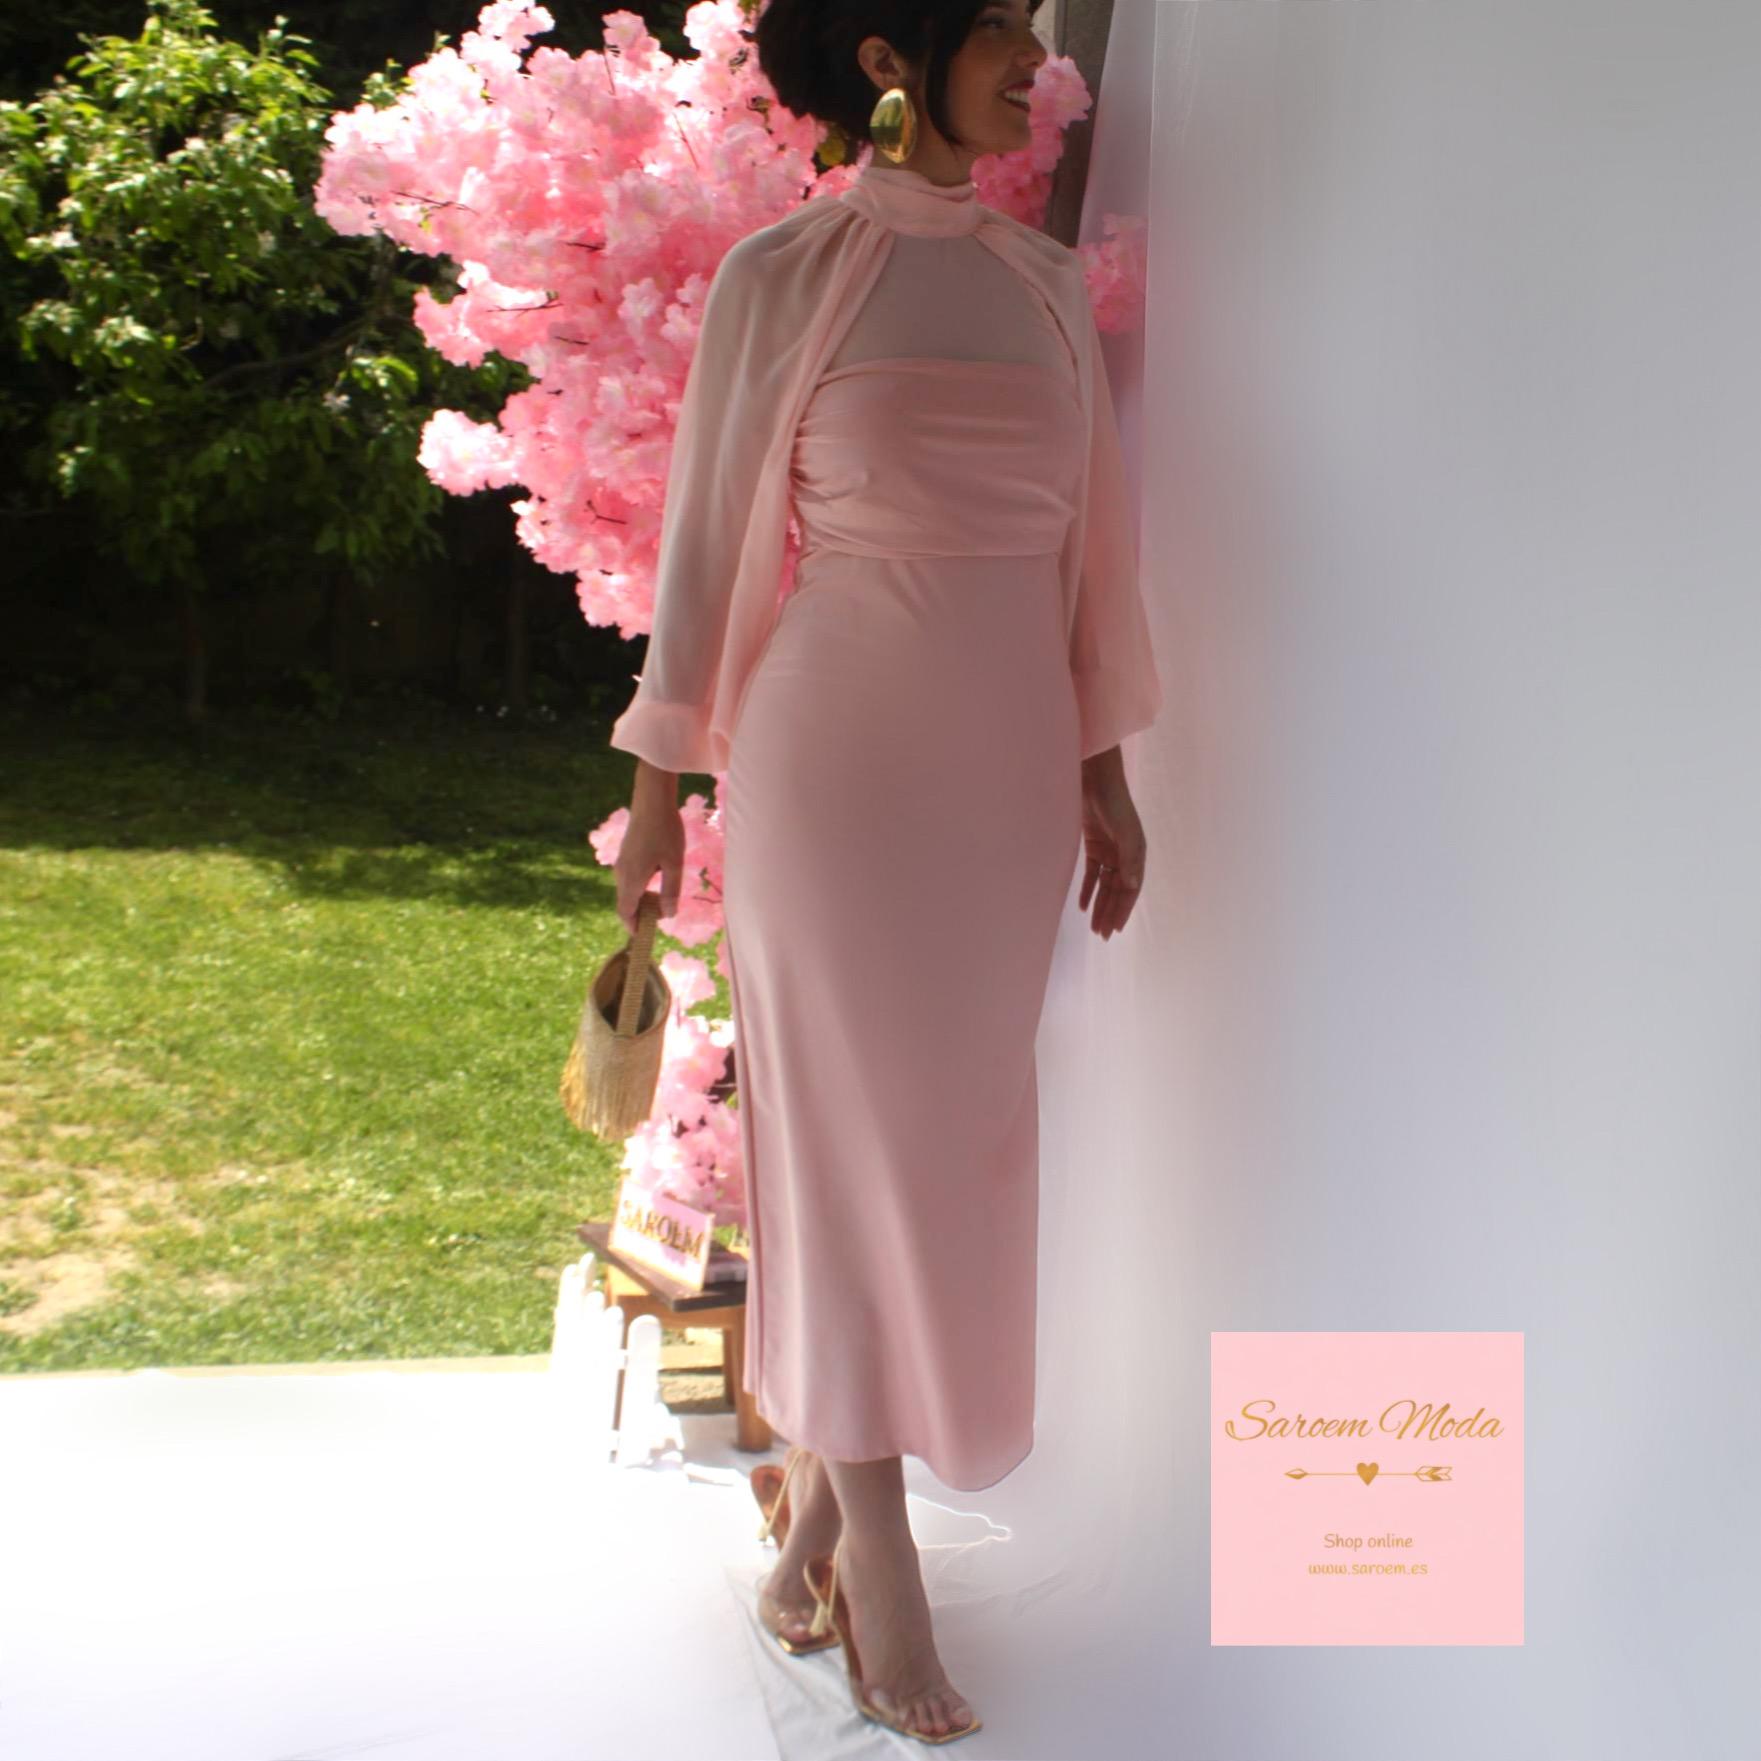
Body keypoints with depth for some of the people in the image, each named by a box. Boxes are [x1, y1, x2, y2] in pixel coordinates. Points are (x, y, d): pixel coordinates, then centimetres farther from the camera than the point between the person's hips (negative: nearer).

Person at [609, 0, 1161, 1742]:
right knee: (851, 1131, 0)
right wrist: (660, 782, 2)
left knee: (957, 1129, 9)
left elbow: (1087, 534, 12)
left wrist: (1104, 768, 11)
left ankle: (816, 1486, 27)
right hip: (837, 746, -5)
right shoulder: (780, 273, -2)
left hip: (1009, 751, 5)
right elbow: (707, 529, 1)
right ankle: (876, 1554, 13)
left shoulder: (1046, 278, 11)